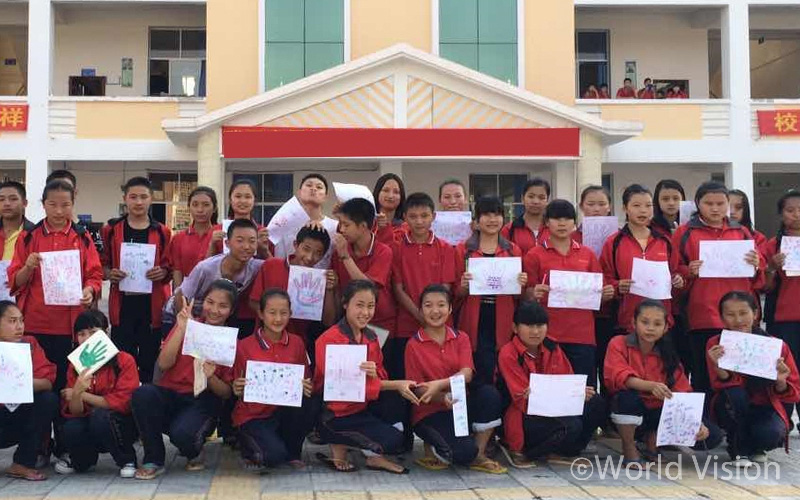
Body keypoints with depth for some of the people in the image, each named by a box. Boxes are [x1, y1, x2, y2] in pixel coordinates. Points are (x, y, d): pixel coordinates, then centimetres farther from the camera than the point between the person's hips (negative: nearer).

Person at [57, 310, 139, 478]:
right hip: (91, 425, 4)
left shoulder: (124, 360, -12)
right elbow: (74, 412, -7)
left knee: (100, 416, -34)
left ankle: (127, 460, -8)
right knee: (71, 429, -28)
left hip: (122, 424, -4)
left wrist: (82, 395, -14)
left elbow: (122, 402, -19)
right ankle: (82, 460, 9)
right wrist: (77, 392, -28)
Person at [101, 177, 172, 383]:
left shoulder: (162, 232, 6)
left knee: (150, 359, 4)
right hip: (122, 304, 0)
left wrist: (162, 272, -11)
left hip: (153, 304, 0)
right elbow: (101, 264, 11)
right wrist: (109, 274, -10)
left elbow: (170, 269, 10)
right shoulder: (111, 230, 6)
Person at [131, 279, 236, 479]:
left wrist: (211, 377, -19)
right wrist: (182, 329, -14)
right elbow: (163, 364, -9)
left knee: (183, 433, -34)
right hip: (169, 394, 2)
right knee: (142, 394, -31)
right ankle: (153, 460, -10)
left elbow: (227, 393, 1)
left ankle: (194, 452, 6)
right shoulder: (187, 326, 5)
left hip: (202, 402, -2)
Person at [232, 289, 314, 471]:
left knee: (305, 403, -29)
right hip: (253, 415, -4)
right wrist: (236, 389, -20)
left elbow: (306, 381, 11)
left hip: (285, 410, 4)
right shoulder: (244, 346, -5)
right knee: (274, 455, -28)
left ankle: (292, 453, -4)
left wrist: (307, 387, -12)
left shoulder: (296, 343, 3)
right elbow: (237, 388, 3)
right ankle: (249, 444, 7)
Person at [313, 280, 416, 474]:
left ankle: (375, 456, -7)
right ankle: (340, 446, 1)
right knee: (392, 440, -22)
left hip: (364, 406, 7)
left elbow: (381, 377, 3)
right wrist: (395, 385, -25)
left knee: (399, 399, -19)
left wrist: (374, 375, -25)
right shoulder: (328, 340, -16)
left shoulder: (371, 337, 5)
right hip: (336, 415, -7)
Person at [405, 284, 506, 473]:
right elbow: (418, 388, -6)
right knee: (464, 452, -30)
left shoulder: (461, 338, 7)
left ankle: (478, 455, -11)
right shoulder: (414, 345, -3)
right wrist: (443, 398, -26)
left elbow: (467, 374, -9)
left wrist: (439, 384, -27)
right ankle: (432, 446, 5)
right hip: (430, 412, -4)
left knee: (489, 393, -27)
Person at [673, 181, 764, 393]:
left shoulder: (742, 232, 15)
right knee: (703, 376, -1)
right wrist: (688, 272, -14)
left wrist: (755, 266, -4)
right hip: (702, 318, -2)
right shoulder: (685, 233, 6)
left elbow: (759, 275, 17)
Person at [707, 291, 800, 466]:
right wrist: (718, 367, -40)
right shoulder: (715, 344, -10)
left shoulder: (777, 346, -11)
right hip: (733, 412, 0)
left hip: (765, 409, 0)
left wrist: (781, 382, -30)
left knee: (770, 434, -33)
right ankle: (739, 449, -9)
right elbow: (724, 385, -19)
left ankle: (755, 448, 6)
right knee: (734, 391, -33)